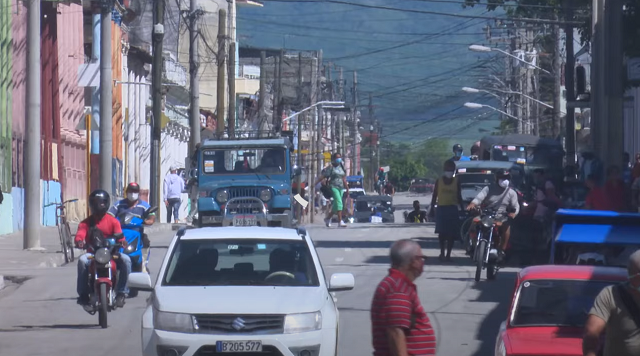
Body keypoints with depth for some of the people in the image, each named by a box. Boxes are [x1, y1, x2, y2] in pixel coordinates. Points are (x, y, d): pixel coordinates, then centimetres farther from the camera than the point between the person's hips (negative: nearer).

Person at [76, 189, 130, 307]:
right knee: (82, 260, -34)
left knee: (125, 260, -29)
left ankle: (121, 293, -22)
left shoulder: (113, 221, 6)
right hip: (92, 253, 0)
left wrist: (122, 241, -33)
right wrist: (79, 241, -35)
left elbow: (119, 235, -8)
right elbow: (80, 234, -11)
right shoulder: (86, 222, 7)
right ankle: (83, 293, -23)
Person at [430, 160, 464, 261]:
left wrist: (462, 209, 3)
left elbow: (459, 196, 8)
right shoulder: (439, 181, 5)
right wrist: (432, 207, 2)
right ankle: (442, 252, 10)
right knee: (442, 232, -1)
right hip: (441, 208, 0)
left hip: (452, 209, 0)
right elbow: (434, 195, 8)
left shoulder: (456, 181, 5)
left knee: (451, 234, -4)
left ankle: (448, 254, 0)